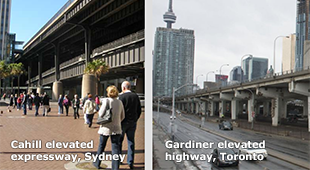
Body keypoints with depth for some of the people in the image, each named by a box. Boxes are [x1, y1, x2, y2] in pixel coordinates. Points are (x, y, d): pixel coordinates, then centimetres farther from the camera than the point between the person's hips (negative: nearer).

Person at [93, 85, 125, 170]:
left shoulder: (106, 100, -10)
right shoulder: (119, 102, 3)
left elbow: (101, 113, -13)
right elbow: (122, 116, 8)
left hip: (106, 128, -2)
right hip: (116, 128, 2)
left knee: (101, 146, 16)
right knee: (115, 148, 4)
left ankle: (97, 163, 31)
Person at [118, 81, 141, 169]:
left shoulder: (121, 96, -11)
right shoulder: (136, 96, 4)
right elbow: (139, 110, 8)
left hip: (123, 122, -4)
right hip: (133, 123, 4)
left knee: (119, 141, 10)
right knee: (131, 142, 7)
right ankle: (130, 163, 8)